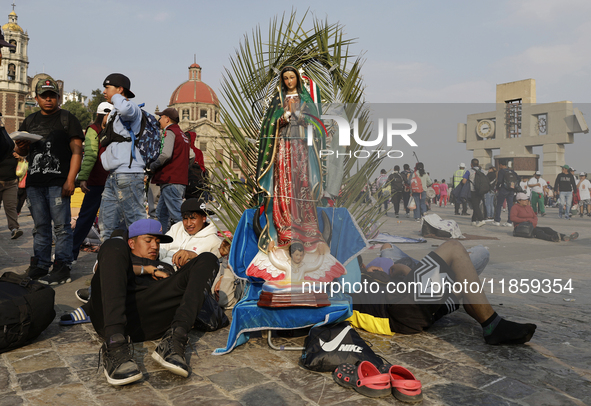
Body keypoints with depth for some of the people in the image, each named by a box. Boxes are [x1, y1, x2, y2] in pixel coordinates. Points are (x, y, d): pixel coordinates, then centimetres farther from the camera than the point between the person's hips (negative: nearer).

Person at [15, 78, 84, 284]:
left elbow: (77, 151, -5)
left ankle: (62, 268, -1)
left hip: (58, 182, -6)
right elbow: (21, 151, 23)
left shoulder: (67, 119, 3)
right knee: (40, 226, 11)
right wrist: (20, 147, -3)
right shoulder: (30, 121, 19)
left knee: (61, 226, -5)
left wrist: (70, 180, -15)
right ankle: (40, 265, 19)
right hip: (34, 182, 6)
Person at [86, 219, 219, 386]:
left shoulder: (164, 268, 42)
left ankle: (174, 340, -32)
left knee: (208, 259, -8)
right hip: (108, 315, -1)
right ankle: (114, 344, -36)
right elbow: (103, 269, 12)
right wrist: (147, 270, 12)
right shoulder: (120, 253, 36)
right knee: (114, 245, -19)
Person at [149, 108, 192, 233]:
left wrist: (153, 166, -7)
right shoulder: (182, 134, 20)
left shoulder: (169, 132, -7)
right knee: (161, 213, 17)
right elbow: (192, 156, 24)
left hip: (170, 181, -10)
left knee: (177, 215, -10)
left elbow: (166, 154, -22)